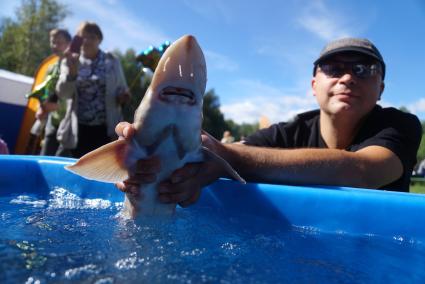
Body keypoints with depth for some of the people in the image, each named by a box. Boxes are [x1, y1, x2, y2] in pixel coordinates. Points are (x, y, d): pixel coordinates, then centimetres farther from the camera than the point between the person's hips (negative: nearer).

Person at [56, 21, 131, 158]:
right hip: (79, 129, 1)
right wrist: (72, 71, -22)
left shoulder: (112, 61, 7)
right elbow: (63, 93, -4)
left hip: (106, 129, -1)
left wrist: (122, 98, -13)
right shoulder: (70, 62, 7)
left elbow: (122, 90, 11)